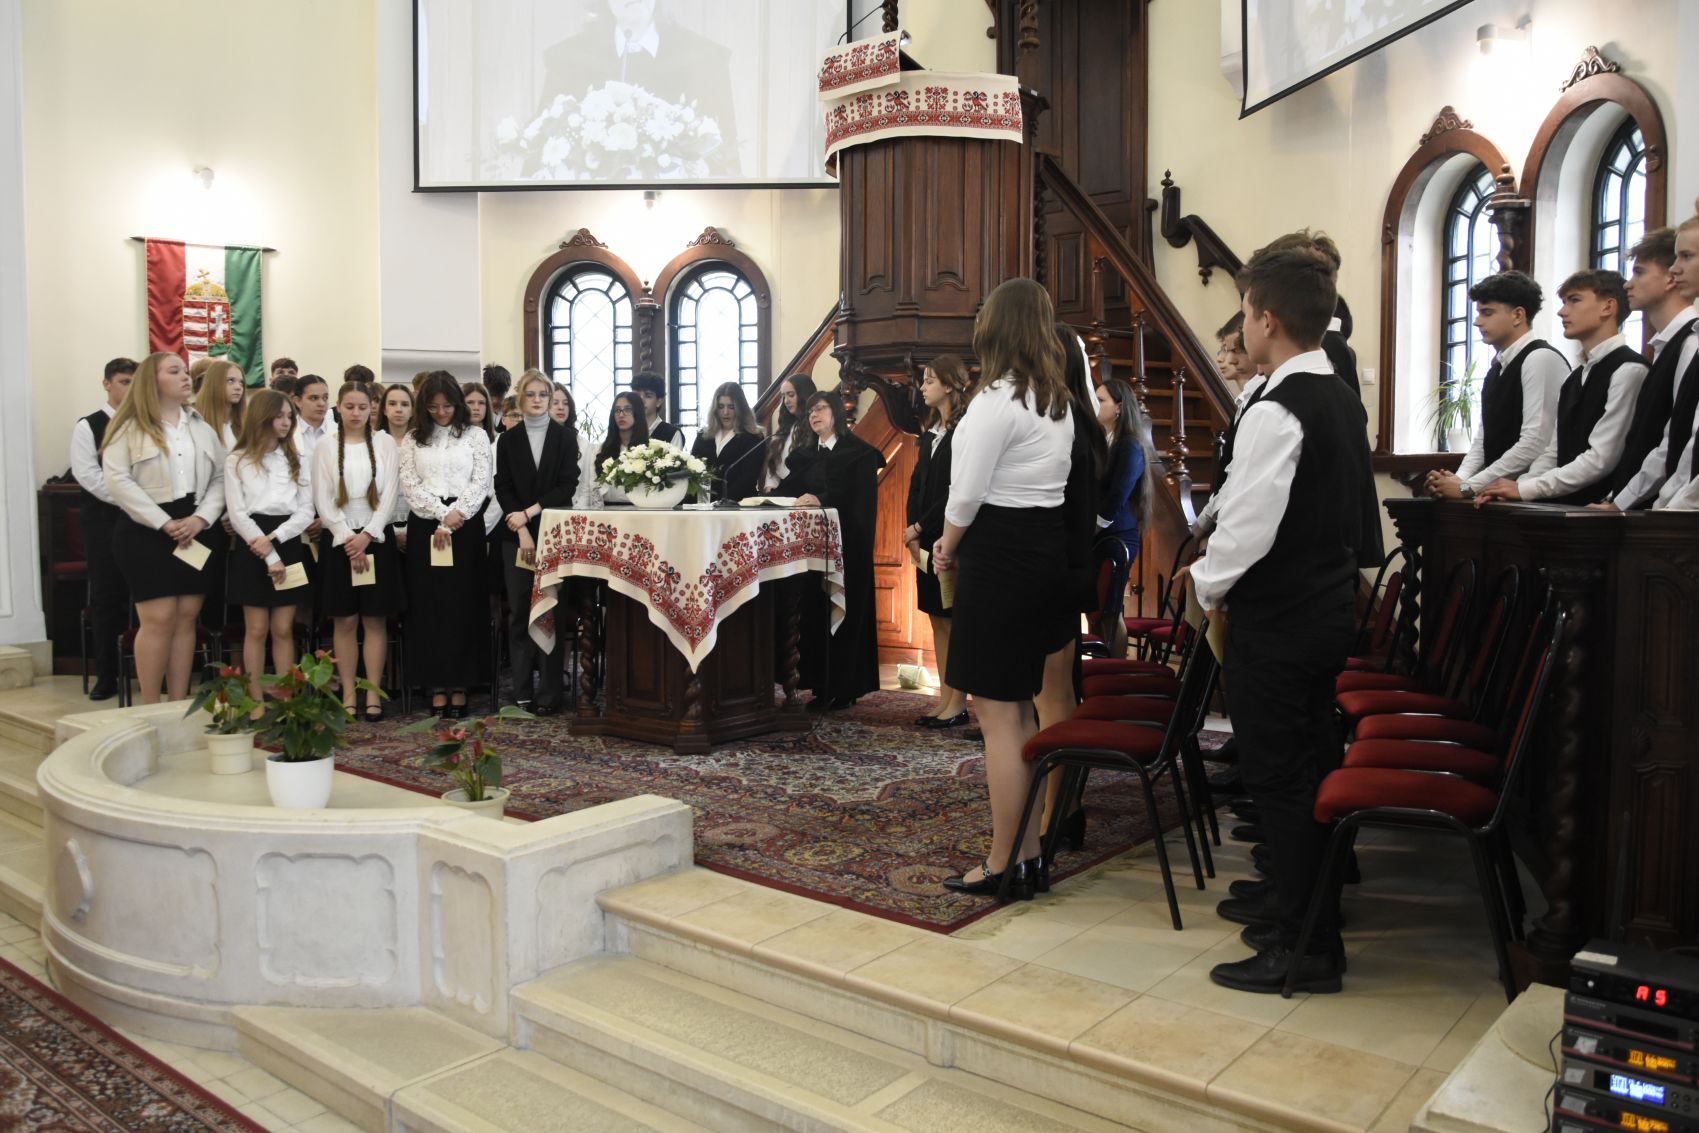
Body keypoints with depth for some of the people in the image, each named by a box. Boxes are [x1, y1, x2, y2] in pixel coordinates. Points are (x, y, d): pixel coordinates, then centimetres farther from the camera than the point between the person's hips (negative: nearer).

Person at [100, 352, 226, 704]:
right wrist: (165, 523, -15)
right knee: (159, 619, -8)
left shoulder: (202, 427, 13)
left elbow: (220, 478, 9)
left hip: (194, 532, 4)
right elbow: (118, 481, -11)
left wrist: (201, 518, -9)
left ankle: (180, 705, 11)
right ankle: (150, 708, 2)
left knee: (186, 619, 4)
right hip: (146, 531, -4)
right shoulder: (130, 426, -1)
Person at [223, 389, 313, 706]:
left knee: (283, 629, 4)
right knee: (256, 629, 0)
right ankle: (256, 702, 6)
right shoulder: (237, 460, 2)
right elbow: (237, 514, -5)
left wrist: (273, 539, -12)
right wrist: (269, 557, -12)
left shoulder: (296, 460, 12)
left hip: (288, 545, 3)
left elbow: (306, 511, 4)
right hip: (252, 548, -3)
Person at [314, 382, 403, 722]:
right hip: (341, 540, 1)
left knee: (375, 619, 0)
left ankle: (373, 694, 4)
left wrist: (367, 535, -12)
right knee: (344, 620, 2)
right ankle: (348, 695, 8)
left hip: (376, 538, -1)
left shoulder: (385, 443, 3)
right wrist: (347, 538, -11)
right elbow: (323, 501, 1)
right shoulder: (326, 449, 6)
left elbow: (390, 494, -2)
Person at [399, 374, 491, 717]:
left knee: (463, 604, -1)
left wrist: (456, 514, -13)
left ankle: (459, 685, 4)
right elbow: (410, 485, 2)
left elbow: (481, 481, 0)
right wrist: (439, 518, -10)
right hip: (424, 526, 1)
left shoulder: (475, 436, 7)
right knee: (429, 605, 1)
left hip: (466, 525, -1)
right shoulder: (413, 440, 11)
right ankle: (437, 686, 5)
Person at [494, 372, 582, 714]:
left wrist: (530, 512, -10)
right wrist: (523, 531, -8)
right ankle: (521, 693, 6)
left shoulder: (565, 437, 5)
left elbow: (568, 486, -2)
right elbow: (503, 488, 3)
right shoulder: (508, 440, 9)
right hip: (516, 535, 2)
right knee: (519, 613, 1)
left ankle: (549, 694, -1)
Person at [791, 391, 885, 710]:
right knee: (815, 612, 2)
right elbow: (797, 492, 15)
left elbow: (862, 503, -12)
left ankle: (844, 689, 2)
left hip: (846, 546, -5)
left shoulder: (859, 452, -3)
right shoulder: (804, 456, 17)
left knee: (844, 613, -3)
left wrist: (821, 501, -22)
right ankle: (822, 686, 8)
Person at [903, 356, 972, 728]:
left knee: (953, 620, -3)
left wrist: (920, 528, -12)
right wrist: (913, 532, 1)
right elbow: (917, 484, 12)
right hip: (926, 539, 8)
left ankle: (958, 703, 4)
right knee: (937, 619, 9)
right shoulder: (930, 433, 15)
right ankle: (944, 698, 15)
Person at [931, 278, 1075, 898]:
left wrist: (948, 543, 5)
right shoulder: (1060, 402, 12)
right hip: (1050, 550, 9)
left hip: (999, 557, -9)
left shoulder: (996, 400, -14)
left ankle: (1003, 864, 6)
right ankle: (1028, 853, 23)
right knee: (1021, 707, 16)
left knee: (997, 712, -2)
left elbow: (968, 493, -15)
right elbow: (1055, 479, 11)